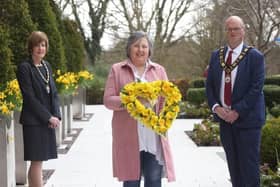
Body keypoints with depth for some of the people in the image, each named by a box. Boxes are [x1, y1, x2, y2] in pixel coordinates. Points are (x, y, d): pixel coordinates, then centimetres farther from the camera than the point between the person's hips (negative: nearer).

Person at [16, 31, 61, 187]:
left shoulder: (47, 66, 13)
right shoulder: (25, 67, -8)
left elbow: (54, 93, 13)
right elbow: (29, 97, -12)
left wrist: (56, 116, -2)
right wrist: (48, 117, -13)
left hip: (49, 121, 6)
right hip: (34, 121, -6)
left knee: (37, 161, 9)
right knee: (37, 161, -5)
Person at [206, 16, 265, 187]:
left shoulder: (255, 56, -7)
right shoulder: (216, 55, 8)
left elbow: (256, 88, -13)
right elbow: (209, 85, 9)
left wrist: (237, 111, -18)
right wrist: (215, 107, -8)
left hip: (247, 118, -5)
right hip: (225, 118, 5)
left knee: (249, 165, -1)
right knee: (233, 165, 12)